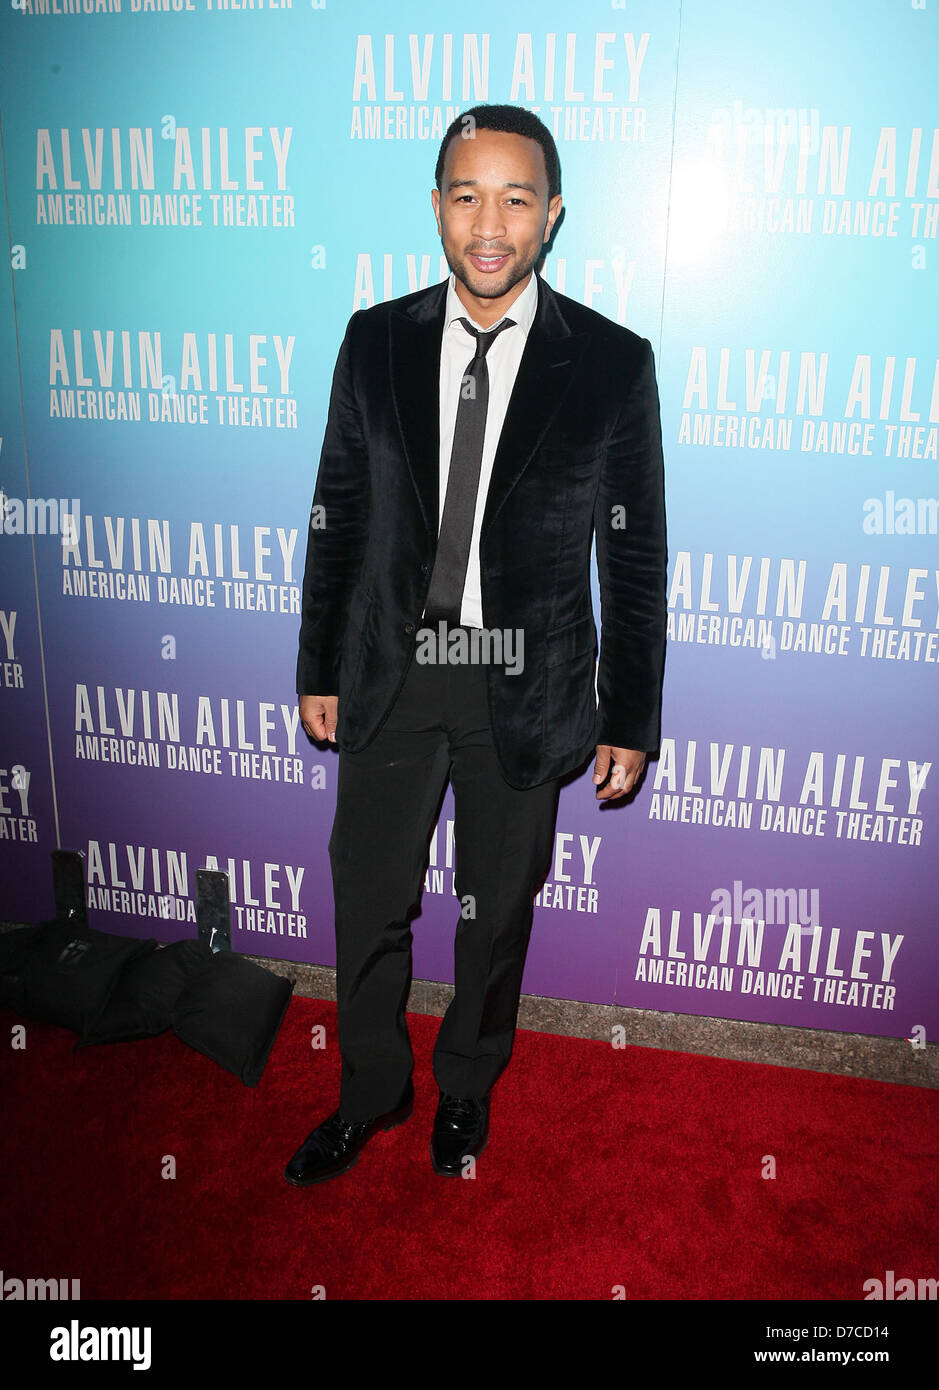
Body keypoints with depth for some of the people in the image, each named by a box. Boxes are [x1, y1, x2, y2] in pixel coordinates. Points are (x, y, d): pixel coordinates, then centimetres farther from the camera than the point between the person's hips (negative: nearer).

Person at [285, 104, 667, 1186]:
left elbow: (635, 557, -4)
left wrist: (630, 720, -4)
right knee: (369, 903, 14)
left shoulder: (612, 363, -7)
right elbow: (338, 515, 5)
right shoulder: (375, 342, -1)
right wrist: (319, 670, 6)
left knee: (498, 909, 16)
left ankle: (468, 1086, 44)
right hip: (391, 674, 2)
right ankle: (371, 1092, 40)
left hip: (524, 689, -1)